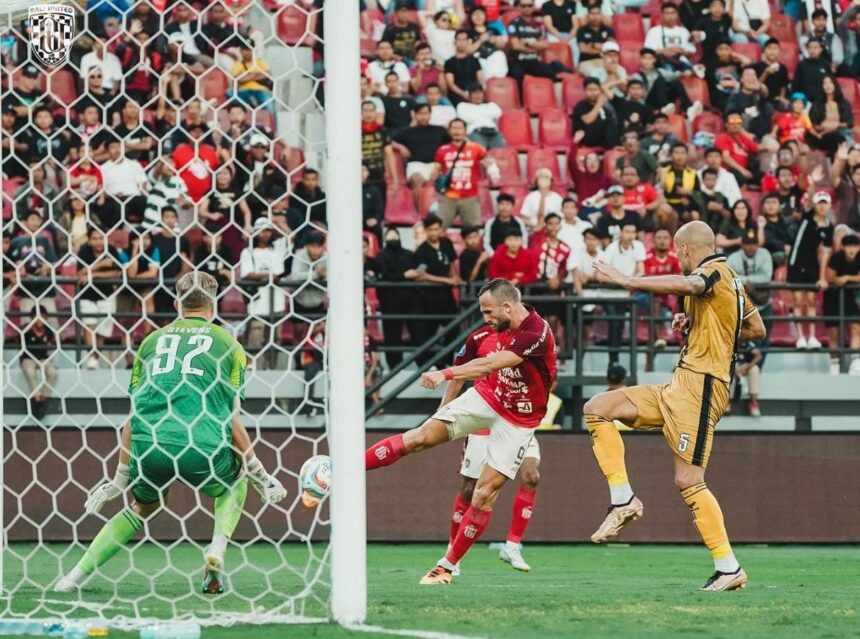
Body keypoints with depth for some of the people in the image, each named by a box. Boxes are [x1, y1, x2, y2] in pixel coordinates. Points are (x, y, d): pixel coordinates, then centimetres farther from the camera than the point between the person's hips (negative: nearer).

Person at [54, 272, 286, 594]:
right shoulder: (227, 344, 12)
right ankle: (217, 551, 6)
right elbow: (232, 423, 7)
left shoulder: (151, 341, 20)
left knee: (142, 506, 30)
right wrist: (261, 477, 14)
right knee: (236, 481, 30)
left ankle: (75, 575, 20)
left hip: (148, 448, 2)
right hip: (204, 448, -2)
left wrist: (120, 479, 24)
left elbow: (133, 418, 19)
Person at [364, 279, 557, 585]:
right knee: (422, 436, -10)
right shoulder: (504, 326, -4)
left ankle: (447, 567, 3)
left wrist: (446, 374, -48)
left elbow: (490, 364, -39)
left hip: (518, 421, -6)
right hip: (486, 398, 6)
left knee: (485, 494, -8)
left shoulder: (536, 335, -29)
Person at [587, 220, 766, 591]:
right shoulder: (730, 280, 19)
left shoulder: (715, 271, -9)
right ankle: (623, 501, -2)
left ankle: (729, 568, -6)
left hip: (699, 387, -10)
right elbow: (756, 329, 29)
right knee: (597, 409, 4)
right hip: (678, 388, 10)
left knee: (689, 481, -11)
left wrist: (629, 282, -28)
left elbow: (686, 285, -34)